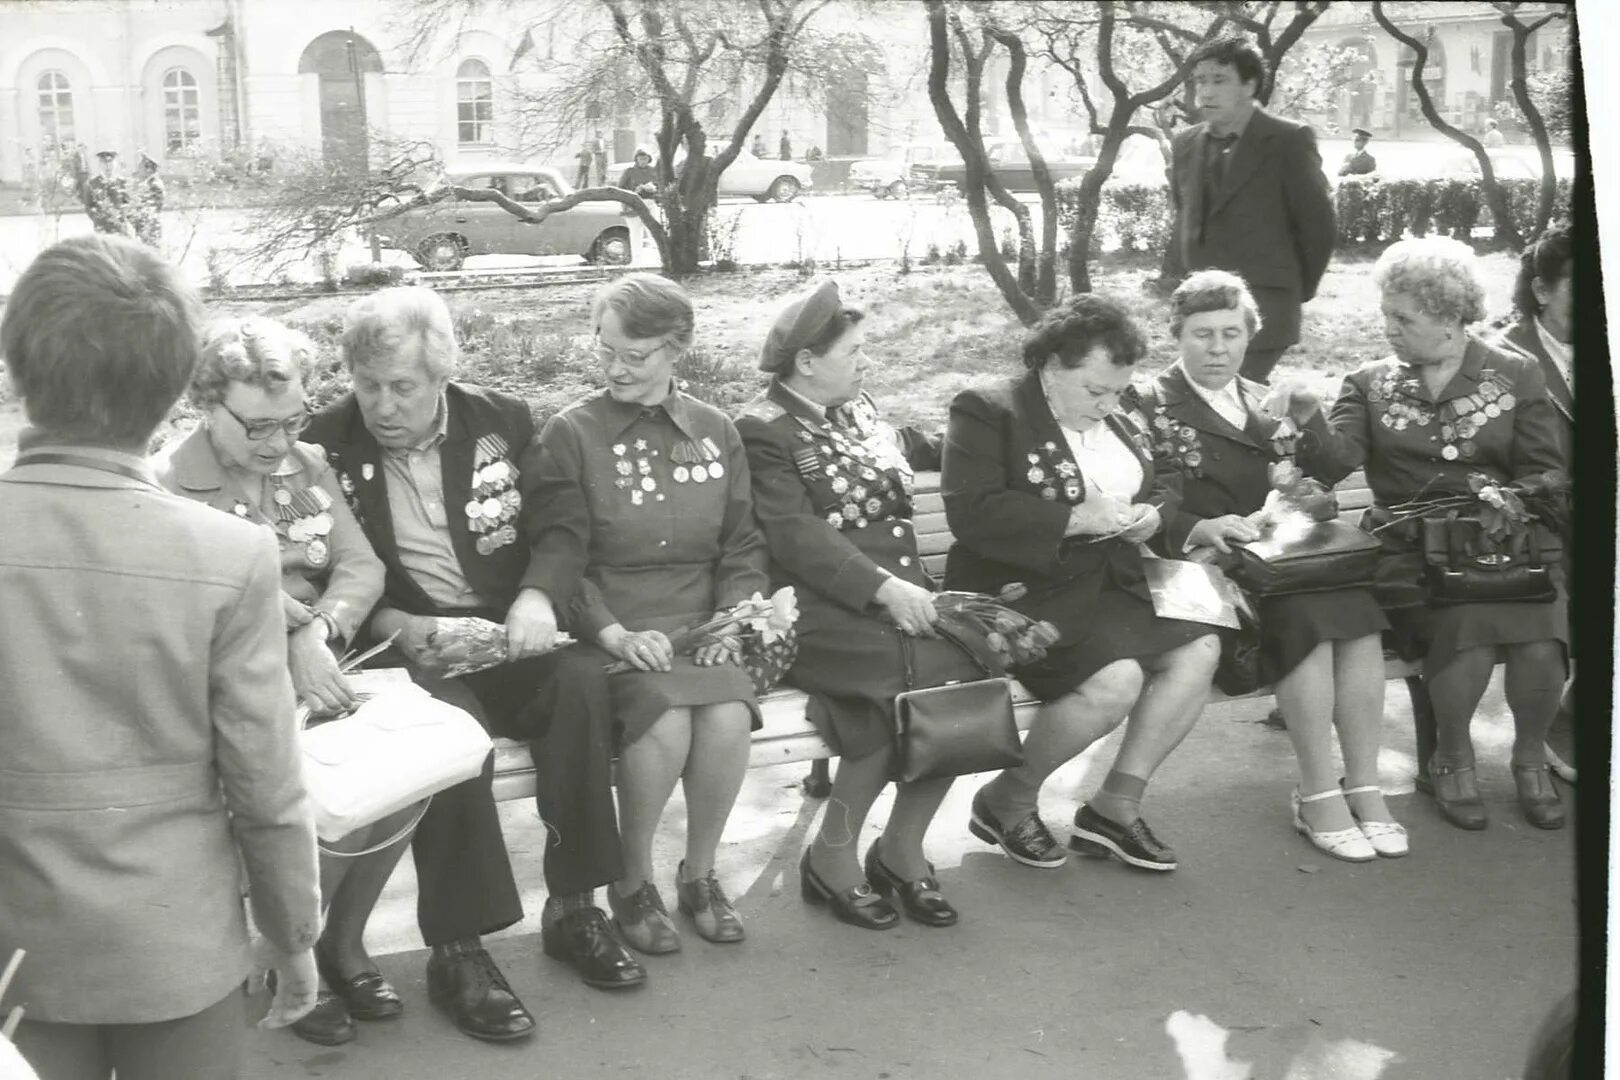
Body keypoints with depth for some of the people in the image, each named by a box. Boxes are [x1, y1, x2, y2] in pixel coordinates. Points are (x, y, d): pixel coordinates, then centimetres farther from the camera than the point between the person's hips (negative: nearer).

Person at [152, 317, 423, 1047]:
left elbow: (362, 567, 3)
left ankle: (343, 941, 2)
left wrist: (317, 634, -15)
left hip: (319, 668, 5)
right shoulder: (162, 488, -4)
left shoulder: (310, 465, 12)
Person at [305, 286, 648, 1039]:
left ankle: (573, 907, -13)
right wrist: (394, 624, -18)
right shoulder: (324, 445, -1)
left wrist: (537, 596, -17)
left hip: (500, 638, 3)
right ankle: (457, 952, -23)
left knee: (579, 682, -27)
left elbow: (556, 532, 4)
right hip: (397, 650, -3)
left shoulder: (502, 422, 6)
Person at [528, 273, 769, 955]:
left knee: (728, 716, -27)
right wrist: (615, 633, -17)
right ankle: (633, 883, -4)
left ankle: (699, 873, 0)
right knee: (665, 719, -30)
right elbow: (559, 555, -4)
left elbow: (743, 546, 12)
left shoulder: (716, 432, 12)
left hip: (699, 627, 3)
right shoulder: (570, 433, 2)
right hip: (610, 633, -3)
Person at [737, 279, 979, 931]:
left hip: (900, 592, 7)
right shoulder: (763, 430, -5)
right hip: (823, 604, -7)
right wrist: (882, 588, -24)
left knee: (963, 677, -21)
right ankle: (831, 860, -8)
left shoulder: (857, 408, 19)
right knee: (902, 688, -30)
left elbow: (907, 449, 43)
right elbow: (797, 536, -16)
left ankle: (901, 851, -2)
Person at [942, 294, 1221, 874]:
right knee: (1116, 680, -28)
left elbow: (1166, 480, 28)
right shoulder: (987, 412, -9)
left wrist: (1153, 512, 3)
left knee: (1199, 648, -10)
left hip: (1110, 582, 8)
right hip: (1024, 589, -8)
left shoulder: (1117, 422, 16)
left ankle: (1114, 808, -1)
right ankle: (1006, 802, -3)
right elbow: (972, 512, -21)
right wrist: (1075, 519, -22)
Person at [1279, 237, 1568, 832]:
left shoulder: (1516, 374, 8)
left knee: (1539, 645, -27)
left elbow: (1545, 474, 7)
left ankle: (1530, 756, 8)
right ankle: (1454, 759, 2)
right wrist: (1311, 423, -25)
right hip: (1413, 549, 0)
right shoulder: (1371, 382, 9)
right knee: (1466, 637, -30)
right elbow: (1337, 461, -6)